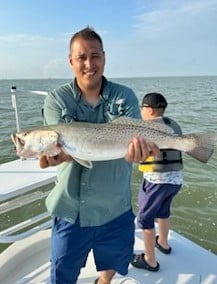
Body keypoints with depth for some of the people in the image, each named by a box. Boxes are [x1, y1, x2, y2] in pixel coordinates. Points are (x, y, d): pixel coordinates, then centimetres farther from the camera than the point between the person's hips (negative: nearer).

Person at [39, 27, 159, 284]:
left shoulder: (125, 97, -5)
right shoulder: (56, 99, -7)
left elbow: (135, 137, -16)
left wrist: (137, 147, -40)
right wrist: (59, 154, -41)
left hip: (116, 210, 2)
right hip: (70, 210, -1)